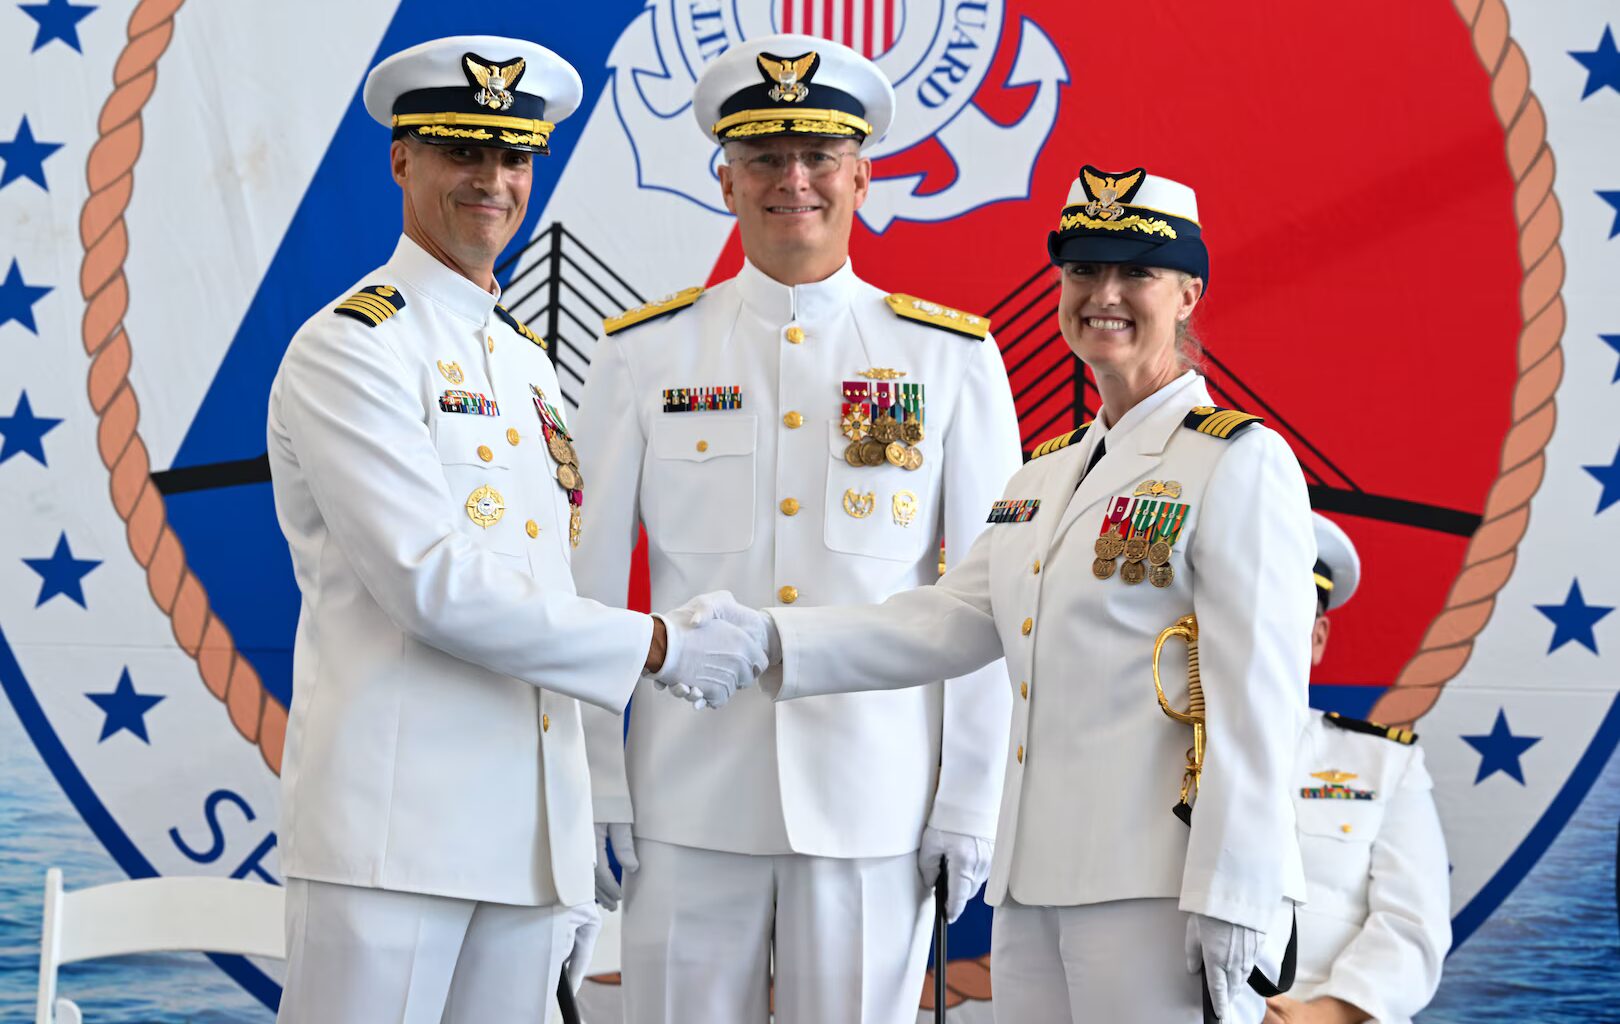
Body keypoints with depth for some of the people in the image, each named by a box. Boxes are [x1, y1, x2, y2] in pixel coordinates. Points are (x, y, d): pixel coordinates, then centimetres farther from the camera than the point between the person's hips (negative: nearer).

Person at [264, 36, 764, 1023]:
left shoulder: (532, 365, 20)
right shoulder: (350, 349, -5)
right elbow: (432, 584, -15)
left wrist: (581, 864, 18)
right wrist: (656, 644, -11)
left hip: (533, 840, 7)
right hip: (394, 828, -7)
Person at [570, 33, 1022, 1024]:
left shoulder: (952, 360, 5)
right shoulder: (644, 354, 6)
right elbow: (587, 586, 6)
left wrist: (971, 808, 0)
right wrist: (593, 790, 2)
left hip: (875, 813, 0)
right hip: (688, 804, 0)